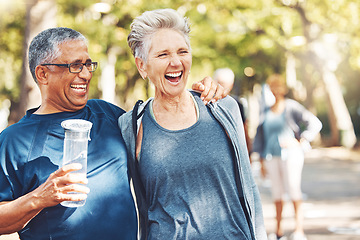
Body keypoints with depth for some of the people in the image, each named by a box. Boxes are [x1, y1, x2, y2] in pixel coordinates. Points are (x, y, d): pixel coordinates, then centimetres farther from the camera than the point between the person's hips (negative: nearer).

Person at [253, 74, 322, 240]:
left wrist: (301, 142, -7)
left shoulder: (291, 107, 0)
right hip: (271, 156, 4)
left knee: (293, 189, -9)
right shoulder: (266, 112, 12)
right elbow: (260, 136, 17)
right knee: (277, 192, 6)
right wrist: (262, 159, 12)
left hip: (291, 153, -4)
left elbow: (315, 123, 0)